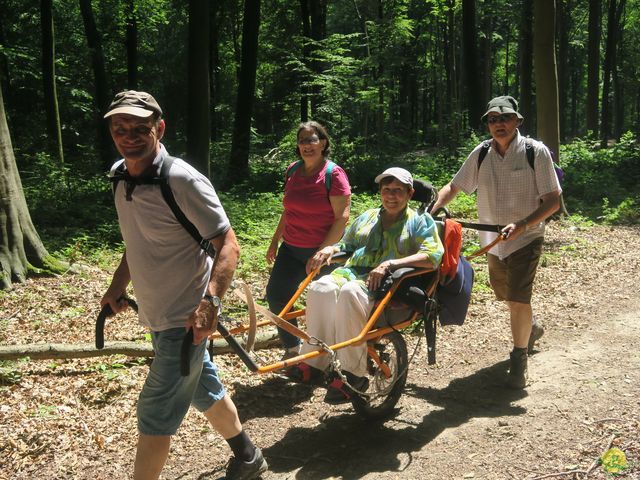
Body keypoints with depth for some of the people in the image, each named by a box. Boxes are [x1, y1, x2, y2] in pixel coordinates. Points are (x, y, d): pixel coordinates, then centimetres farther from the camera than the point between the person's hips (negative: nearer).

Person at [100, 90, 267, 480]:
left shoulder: (183, 181, -22)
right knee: (205, 390, 22)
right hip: (158, 315, 8)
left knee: (156, 413, -1)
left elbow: (228, 245, -23)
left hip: (186, 318, -8)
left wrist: (210, 302, -35)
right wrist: (117, 288, 11)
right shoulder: (122, 177, 3)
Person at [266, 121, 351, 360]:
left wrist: (324, 249, -26)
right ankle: (292, 349, 19)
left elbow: (342, 217, -18)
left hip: (321, 251, -6)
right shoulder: (293, 170, 6)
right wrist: (274, 241, 18)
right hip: (291, 248, 6)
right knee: (275, 295, 2)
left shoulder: (333, 174, -13)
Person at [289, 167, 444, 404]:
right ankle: (314, 362, -23)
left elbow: (433, 256, -6)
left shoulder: (420, 221, 11)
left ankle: (353, 374, -30)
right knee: (321, 288, -29)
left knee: (350, 293, -37)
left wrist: (390, 264, -19)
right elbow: (346, 244, 33)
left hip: (389, 284, -5)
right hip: (352, 273, 5)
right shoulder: (367, 217, 28)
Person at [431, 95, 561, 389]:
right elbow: (452, 188, 7)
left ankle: (519, 360, 5)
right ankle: (530, 328, 52)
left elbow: (553, 200, -13)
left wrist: (521, 225, -26)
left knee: (518, 298, -15)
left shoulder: (536, 152, -12)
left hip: (525, 240, -5)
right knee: (506, 296, 20)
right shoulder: (481, 154, -2)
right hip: (493, 242, 5)